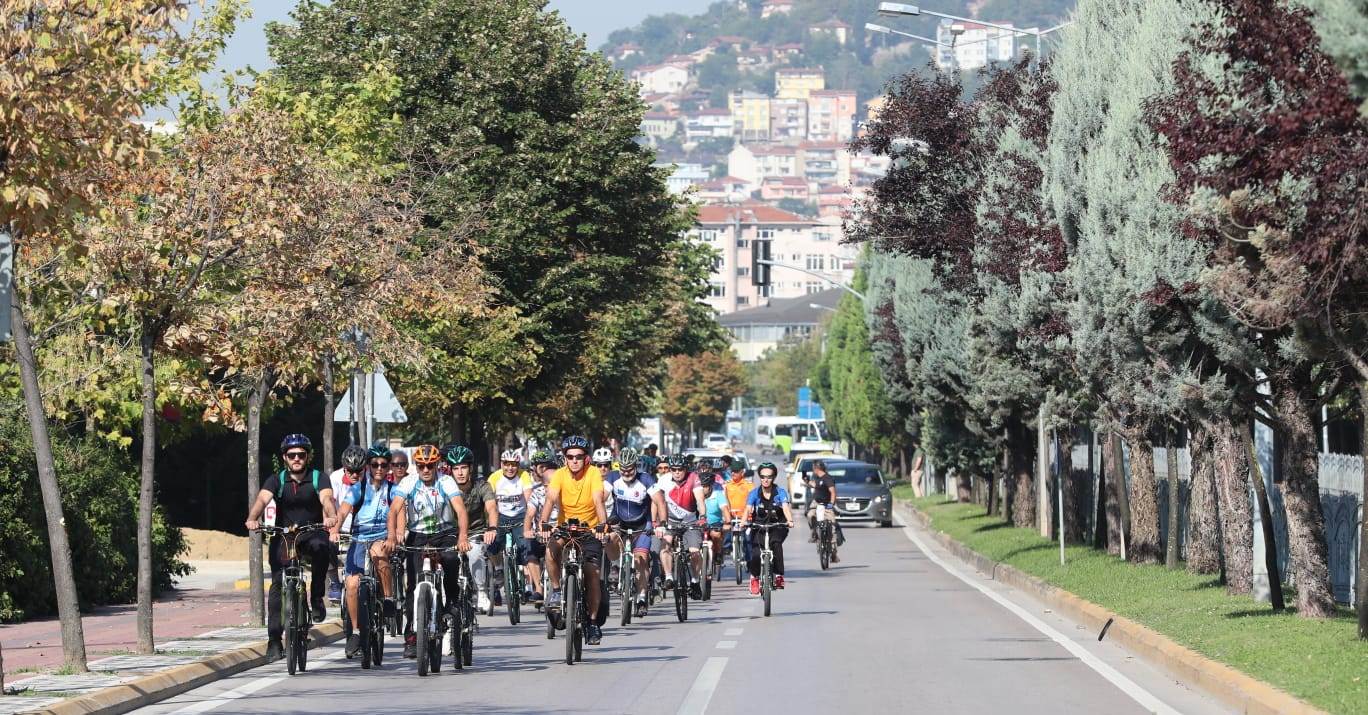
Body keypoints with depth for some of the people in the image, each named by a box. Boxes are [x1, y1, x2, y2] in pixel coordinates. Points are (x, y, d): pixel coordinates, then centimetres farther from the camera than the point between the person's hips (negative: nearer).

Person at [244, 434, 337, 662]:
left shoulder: (317, 478, -2)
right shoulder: (277, 481, 0)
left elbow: (326, 498, -22)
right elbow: (262, 499, -18)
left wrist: (330, 516, -45)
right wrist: (252, 519, -39)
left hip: (311, 533, -1)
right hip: (283, 536, 1)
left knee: (320, 546, -36)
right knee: (278, 584, -14)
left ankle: (317, 599, -20)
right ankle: (274, 641, -10)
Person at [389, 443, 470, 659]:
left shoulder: (446, 482, -14)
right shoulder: (408, 483, -12)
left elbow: (460, 509, -26)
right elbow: (394, 510, -22)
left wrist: (463, 536, -43)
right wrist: (392, 536, -40)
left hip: (445, 533, -1)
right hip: (417, 536, 1)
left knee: (451, 559, -33)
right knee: (413, 585, -9)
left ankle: (451, 603, -8)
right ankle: (411, 639, -4)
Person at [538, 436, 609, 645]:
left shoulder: (593, 473, -14)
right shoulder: (560, 475, -11)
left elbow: (598, 501, -26)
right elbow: (550, 500, -24)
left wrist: (602, 524, -42)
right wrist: (544, 523, -41)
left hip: (590, 529, -1)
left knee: (592, 573, -11)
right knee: (551, 550, -30)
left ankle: (594, 622, -1)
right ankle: (556, 590, -9)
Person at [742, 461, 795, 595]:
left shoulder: (780, 492, -9)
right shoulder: (754, 493, -7)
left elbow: (786, 508, -24)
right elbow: (748, 509, -20)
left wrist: (789, 520, -45)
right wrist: (744, 521, -40)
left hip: (778, 527, -1)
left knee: (776, 543, -33)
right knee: (756, 553, -19)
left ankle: (779, 576, -22)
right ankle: (754, 576, 11)